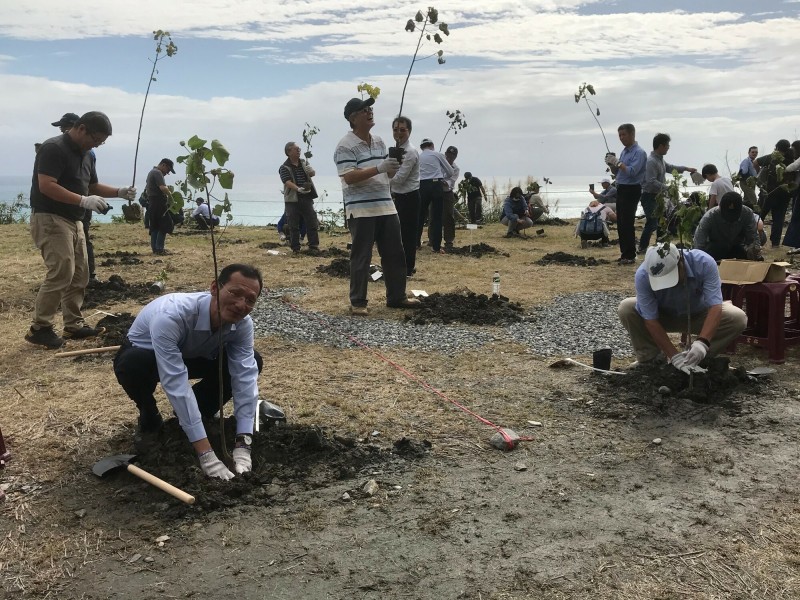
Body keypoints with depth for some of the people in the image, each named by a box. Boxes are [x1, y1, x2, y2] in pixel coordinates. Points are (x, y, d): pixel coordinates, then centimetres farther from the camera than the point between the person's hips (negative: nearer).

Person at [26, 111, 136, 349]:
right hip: (50, 219, -9)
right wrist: (83, 201, -28)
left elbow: (92, 186, 23)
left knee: (80, 274, 9)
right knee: (61, 273, -15)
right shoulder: (53, 148, -15)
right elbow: (46, 186, -24)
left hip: (73, 220, 9)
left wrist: (120, 192, 7)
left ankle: (74, 324, 18)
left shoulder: (87, 155, 13)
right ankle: (39, 328, -6)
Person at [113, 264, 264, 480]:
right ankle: (149, 420, -6)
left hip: (191, 357, 4)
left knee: (252, 363, -17)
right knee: (133, 364, -39)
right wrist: (205, 454, -48)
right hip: (145, 355, -4)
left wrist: (243, 444, -39)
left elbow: (245, 378, -30)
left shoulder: (243, 323, -25)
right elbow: (176, 385, -46)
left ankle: (198, 414, 6)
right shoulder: (170, 316, -42)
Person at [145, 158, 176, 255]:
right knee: (164, 225, -8)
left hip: (151, 202, 10)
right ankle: (159, 249, -10)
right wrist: (170, 194, -11)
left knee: (154, 226, 11)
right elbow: (162, 187, -26)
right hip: (158, 203, -10)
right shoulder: (158, 173, -12)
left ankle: (155, 248, 13)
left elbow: (147, 188, 28)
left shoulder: (151, 172, 21)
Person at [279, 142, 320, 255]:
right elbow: (288, 182, -16)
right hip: (292, 200, -4)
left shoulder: (304, 162, 11)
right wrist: (299, 189, -33)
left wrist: (310, 171, -22)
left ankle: (314, 246, 6)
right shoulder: (284, 168, -5)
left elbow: (313, 173, 3)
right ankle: (295, 248, 10)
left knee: (312, 223, 0)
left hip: (307, 198, 4)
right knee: (294, 225, 1)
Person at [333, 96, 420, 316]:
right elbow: (349, 176, -19)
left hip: (386, 207, 8)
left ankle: (396, 297, 22)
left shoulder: (379, 142, 14)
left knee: (395, 254, 11)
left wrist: (393, 167, -5)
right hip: (360, 210, -7)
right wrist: (379, 168, -25)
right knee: (361, 258, -1)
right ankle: (358, 302, 8)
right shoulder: (345, 146, -10)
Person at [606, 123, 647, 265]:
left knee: (627, 223, -10)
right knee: (620, 223, 9)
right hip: (621, 189, 9)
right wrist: (611, 164, 1)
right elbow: (616, 172, 19)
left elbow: (632, 171, -22)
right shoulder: (624, 151, 16)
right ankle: (624, 253, 16)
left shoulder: (639, 152, -11)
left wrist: (618, 162, -18)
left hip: (631, 190, -9)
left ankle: (630, 256, -5)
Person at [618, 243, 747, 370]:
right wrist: (673, 355, -36)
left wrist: (702, 342, -51)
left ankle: (698, 359, -7)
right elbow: (650, 319, -30)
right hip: (664, 316, 0)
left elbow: (715, 306, -36)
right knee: (626, 309, -27)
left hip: (699, 315, 1)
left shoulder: (704, 263, -33)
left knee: (738, 318, -25)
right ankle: (651, 358, -7)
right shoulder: (643, 275, -33)